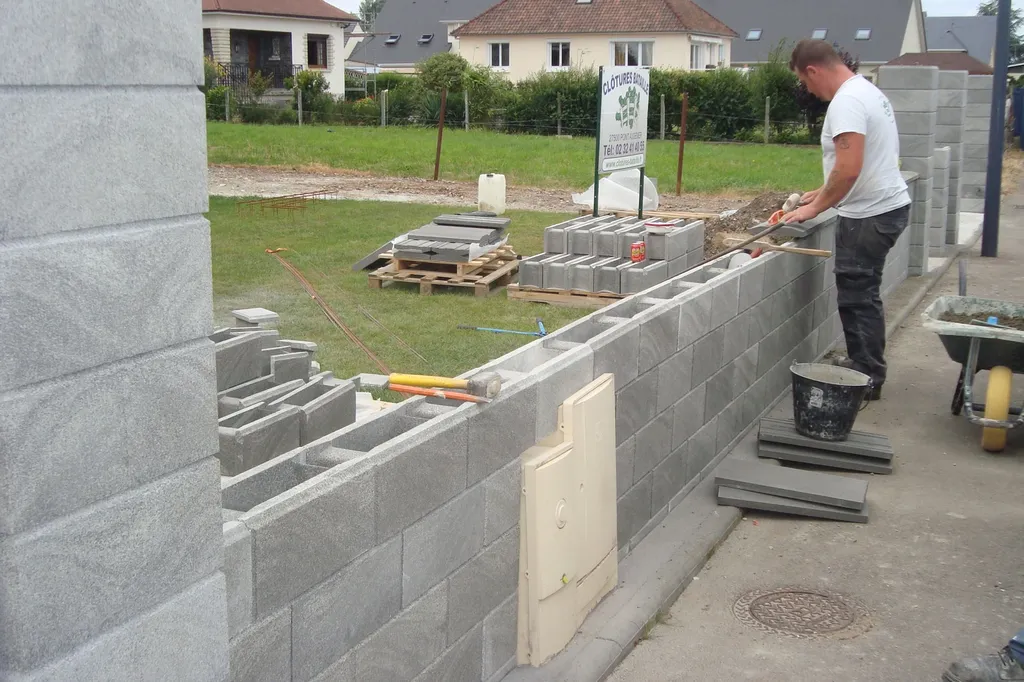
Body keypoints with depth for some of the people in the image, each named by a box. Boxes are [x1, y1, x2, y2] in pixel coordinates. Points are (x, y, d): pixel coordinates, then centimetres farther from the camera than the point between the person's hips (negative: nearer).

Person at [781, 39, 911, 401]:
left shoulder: (846, 102, -19)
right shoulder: (866, 90, 15)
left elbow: (848, 170, -28)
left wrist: (815, 208, -18)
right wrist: (823, 194, 23)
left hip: (869, 215, -11)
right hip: (886, 206, 11)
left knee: (857, 297, -3)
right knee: (862, 294, 19)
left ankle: (867, 378, 4)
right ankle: (864, 365, 29)